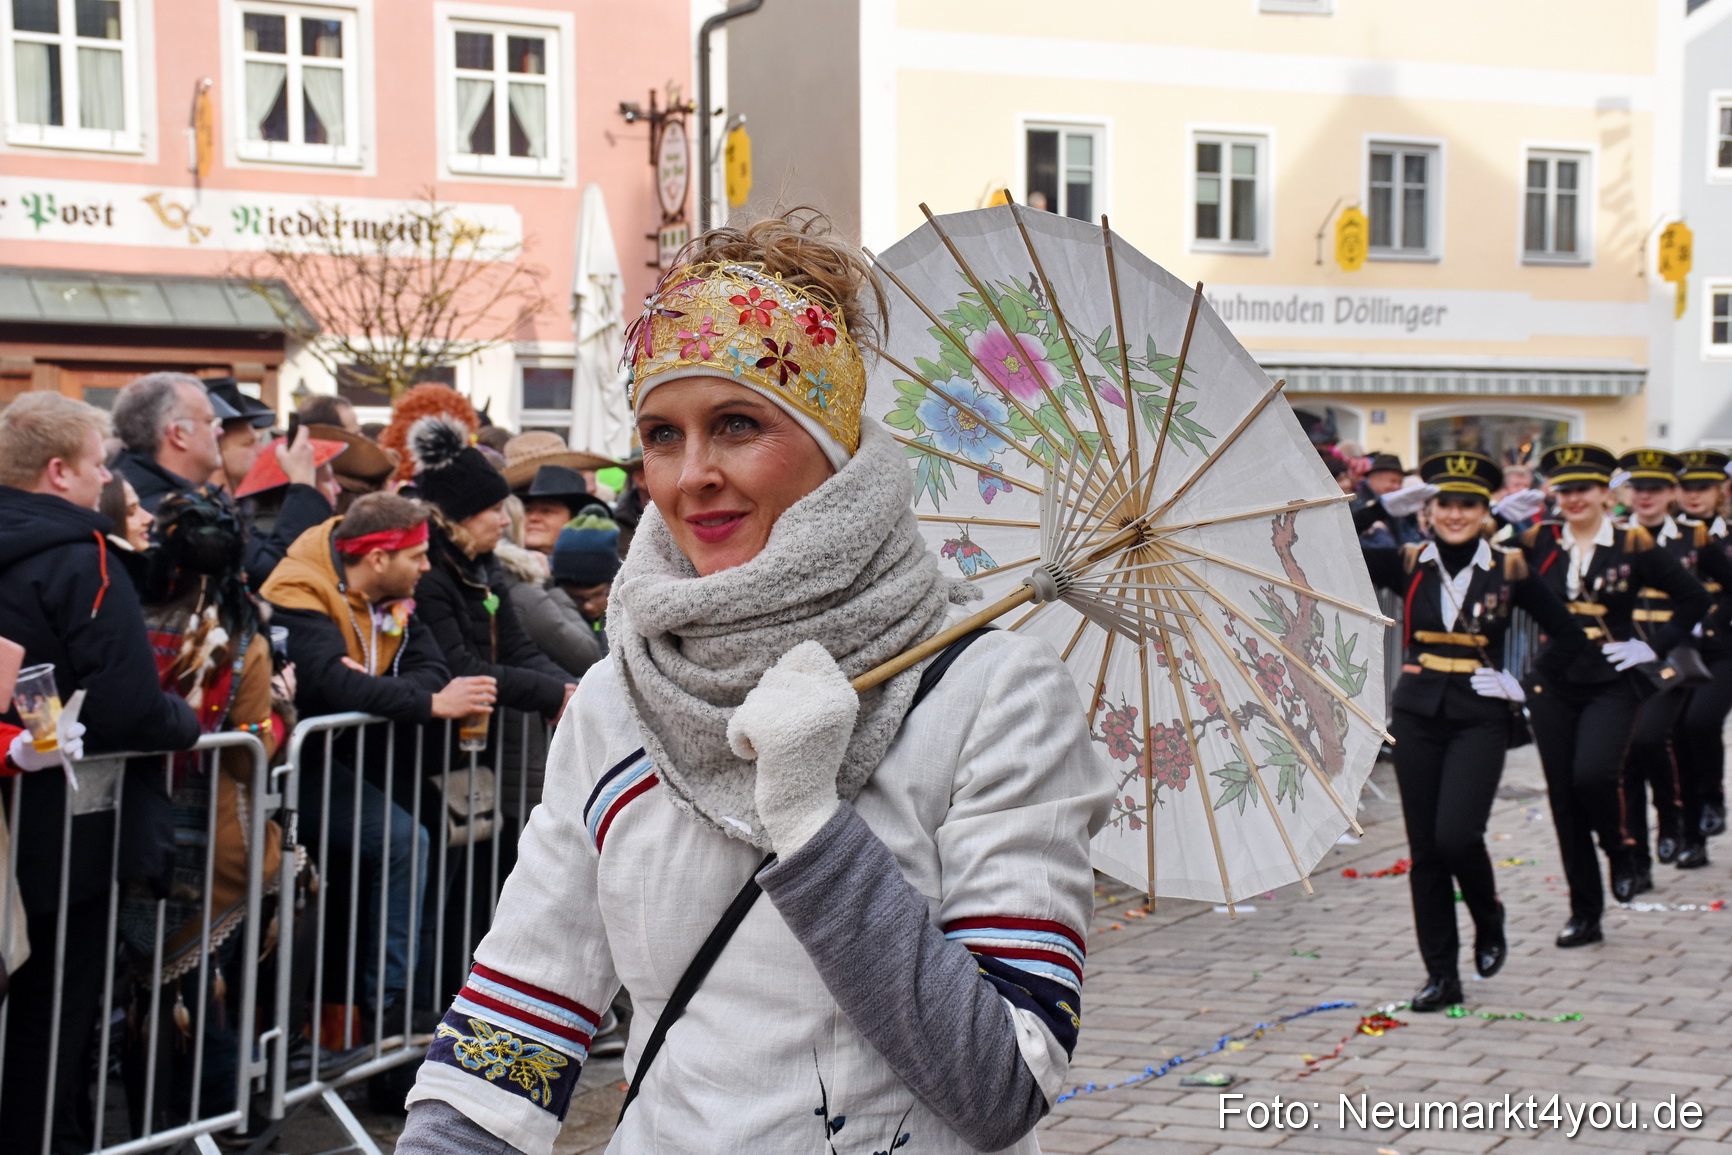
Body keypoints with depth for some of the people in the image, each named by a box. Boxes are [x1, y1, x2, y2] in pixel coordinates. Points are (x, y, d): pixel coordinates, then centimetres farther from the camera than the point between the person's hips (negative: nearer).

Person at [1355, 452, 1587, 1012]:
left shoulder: (1509, 570, -2)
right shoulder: (1407, 564, 2)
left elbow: (1569, 635, 3)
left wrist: (1522, 685, -2)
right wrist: (1381, 504, -8)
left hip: (1479, 719, -2)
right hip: (1418, 717, 2)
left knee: (1457, 836, -17)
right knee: (1425, 850, 3)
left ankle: (1489, 923, 15)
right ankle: (1441, 974, 14)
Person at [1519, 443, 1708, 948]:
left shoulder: (1633, 546, -3)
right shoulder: (1538, 542, 3)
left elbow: (1694, 598, 3)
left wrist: (1654, 645, -2)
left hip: (1612, 684, -3)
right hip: (1553, 684, 3)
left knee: (1592, 775, -24)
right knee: (1563, 796, 4)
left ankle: (1622, 850, 10)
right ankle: (1584, 912, 16)